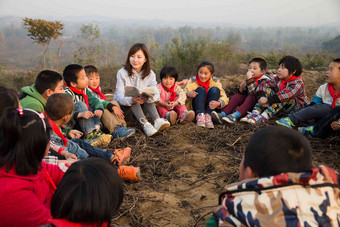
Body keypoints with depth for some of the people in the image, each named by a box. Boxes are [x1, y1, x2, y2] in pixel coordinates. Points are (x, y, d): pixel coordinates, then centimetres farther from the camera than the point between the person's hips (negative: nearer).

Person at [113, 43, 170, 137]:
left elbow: (157, 94, -18)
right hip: (123, 106, -2)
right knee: (133, 98, -32)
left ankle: (157, 120, -42)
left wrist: (148, 97, -43)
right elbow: (119, 96, -21)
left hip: (141, 106, 2)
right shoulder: (122, 73, -12)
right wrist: (131, 100, -44)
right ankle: (145, 124, -47)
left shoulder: (150, 74, -5)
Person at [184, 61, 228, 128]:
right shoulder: (193, 80, -6)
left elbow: (224, 97, -12)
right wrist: (188, 95, -35)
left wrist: (218, 103, -35)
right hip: (196, 108, -1)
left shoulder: (215, 81, -5)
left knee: (215, 90, -22)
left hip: (210, 107, 1)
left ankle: (208, 115, -30)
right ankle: (200, 115, -37)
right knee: (200, 89, -24)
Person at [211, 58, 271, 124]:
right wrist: (241, 89, -8)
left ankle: (235, 116, -48)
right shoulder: (248, 80, 11)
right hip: (249, 105, 6)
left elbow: (254, 92, -26)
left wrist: (249, 79, -30)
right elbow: (244, 95, 12)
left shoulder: (265, 81, -9)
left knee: (251, 96, -31)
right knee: (237, 95, -13)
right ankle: (223, 114, -33)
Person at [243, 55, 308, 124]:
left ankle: (264, 116, -44)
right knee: (267, 90, -12)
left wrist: (268, 100, -43)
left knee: (284, 98, -35)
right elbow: (264, 84, -10)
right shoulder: (278, 79, 0)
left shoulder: (298, 82, -19)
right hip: (282, 108, 6)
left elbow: (287, 94, -37)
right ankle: (255, 113, -31)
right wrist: (261, 97, -30)